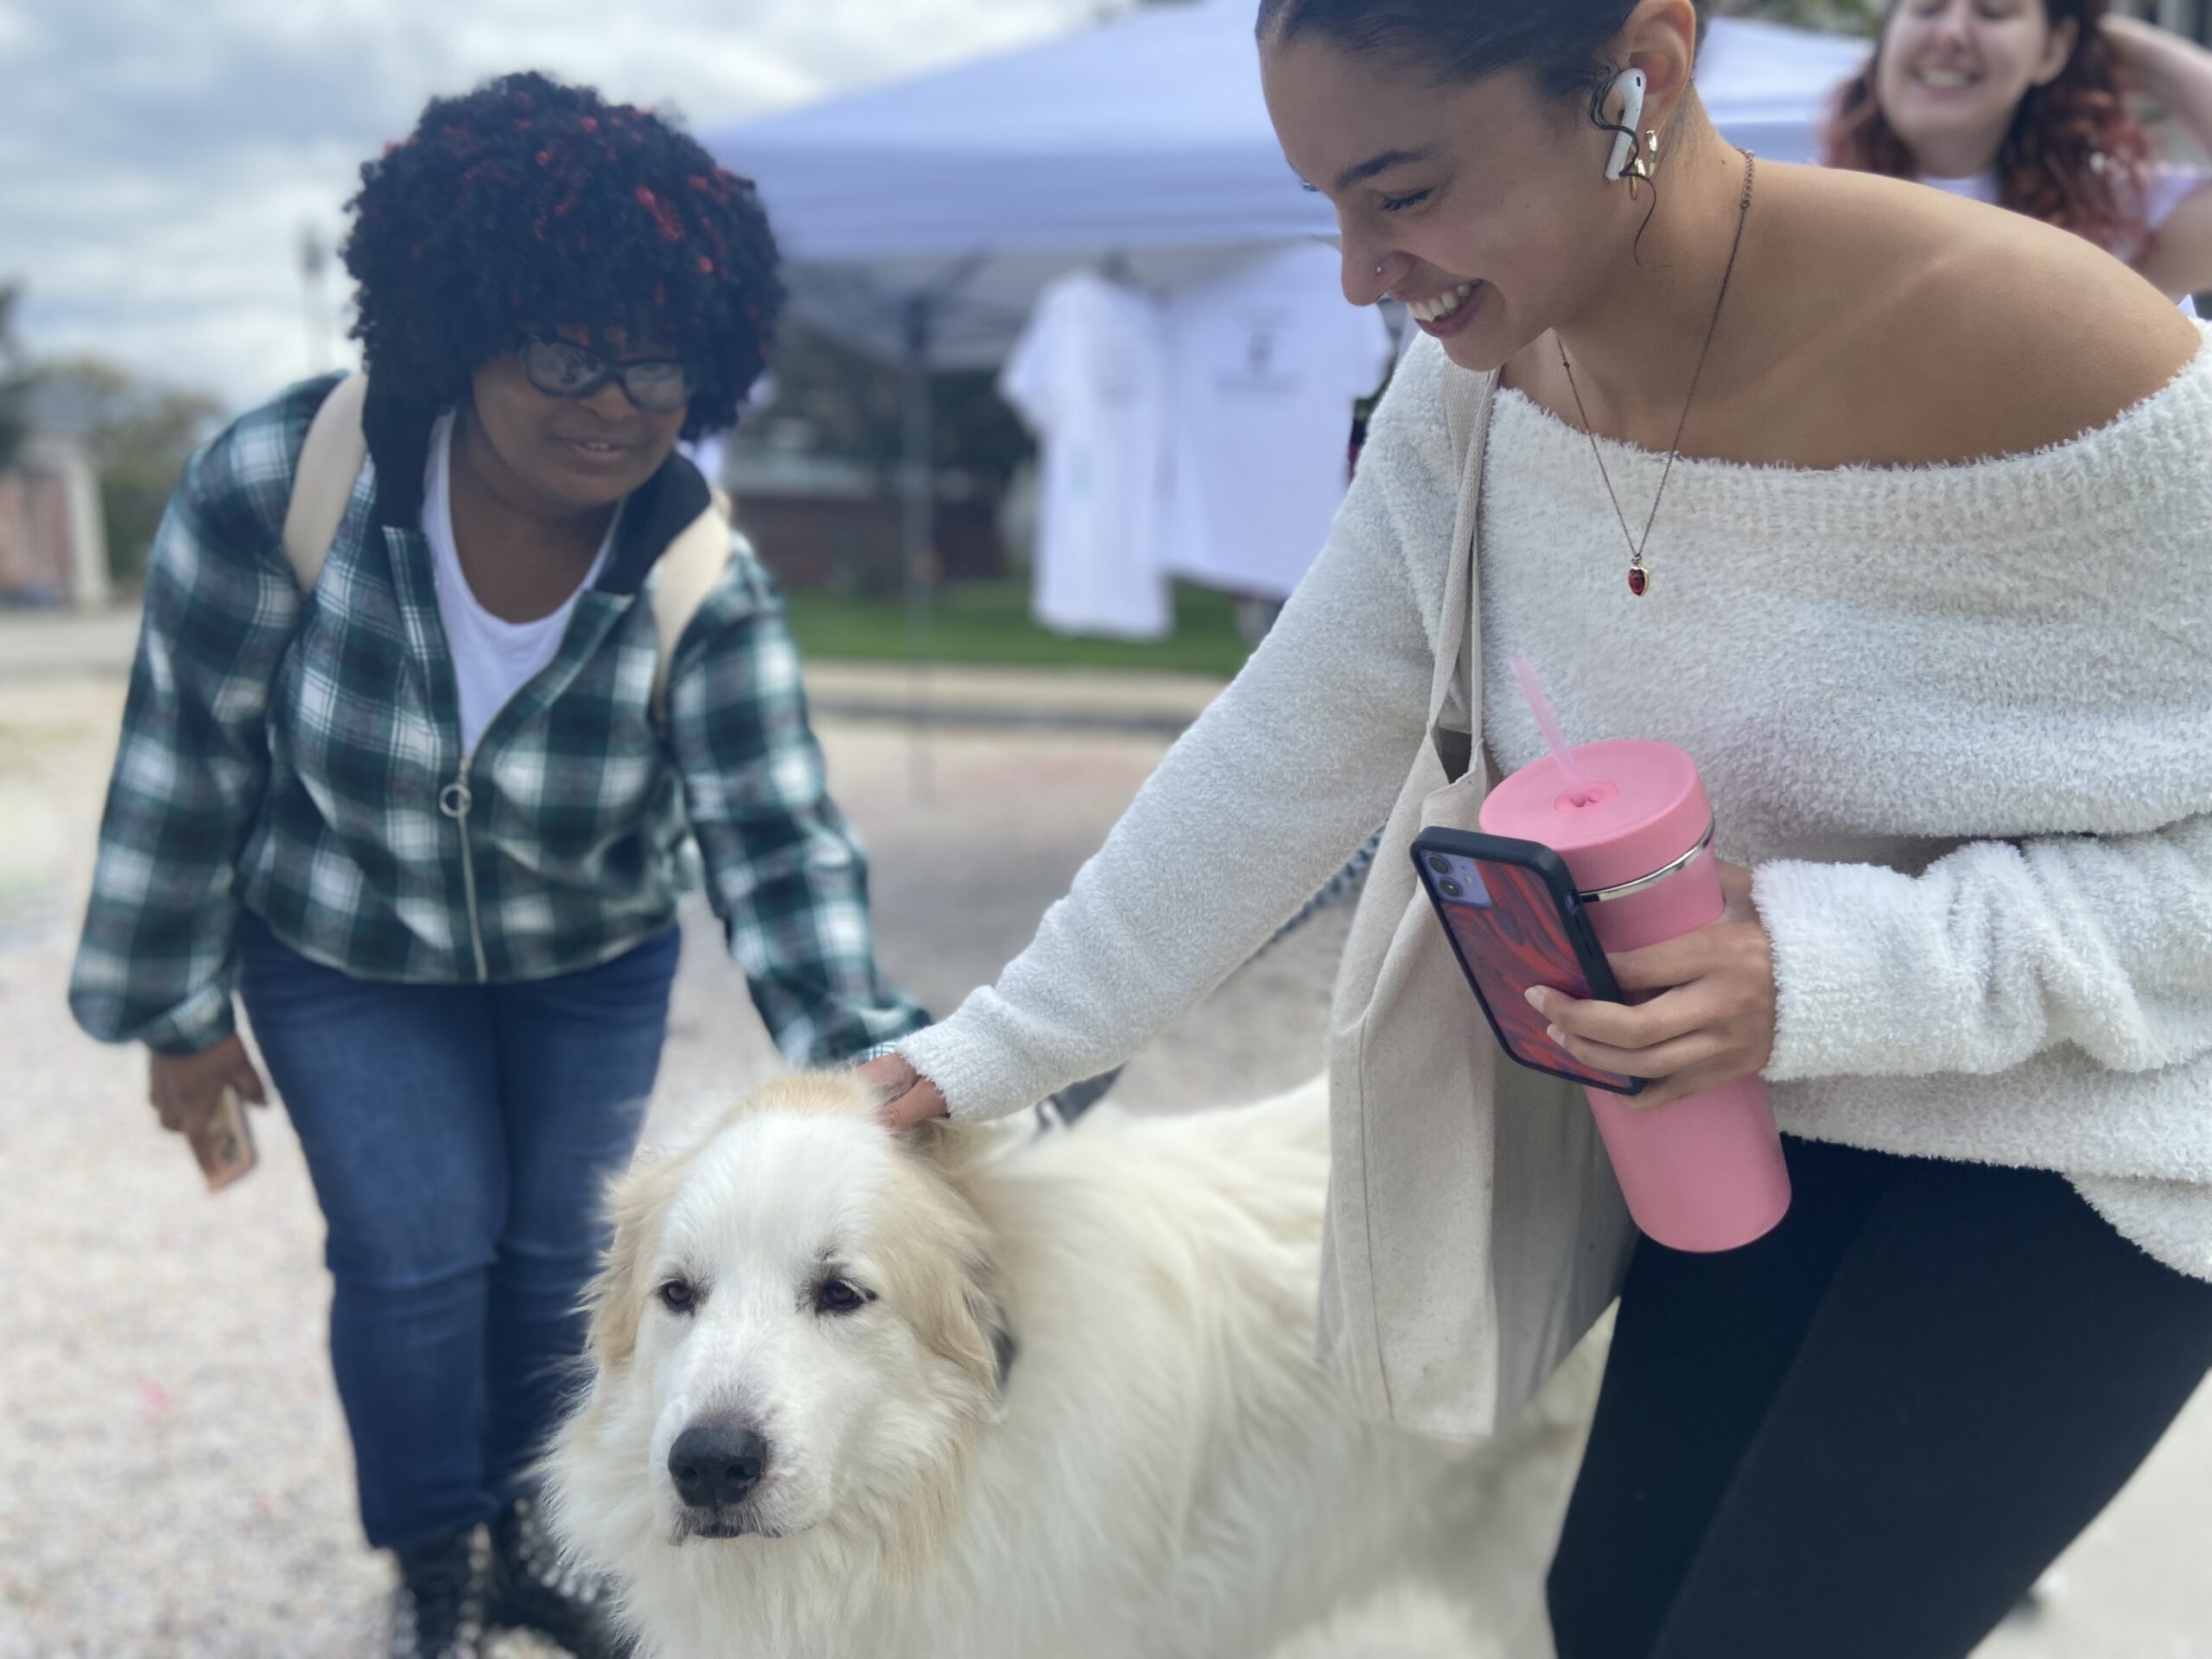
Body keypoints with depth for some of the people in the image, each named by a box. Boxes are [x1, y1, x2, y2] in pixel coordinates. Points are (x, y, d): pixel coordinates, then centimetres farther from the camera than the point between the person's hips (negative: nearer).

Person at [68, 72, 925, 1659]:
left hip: (595, 958, 2)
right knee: (419, 1253, -2)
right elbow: (189, 760, -17)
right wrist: (178, 1015, -8)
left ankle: (531, 1528, 38)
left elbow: (779, 845, -32)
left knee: (565, 1252, 9)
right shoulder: (277, 483, -28)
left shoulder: (709, 587, -26)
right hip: (347, 951, -1)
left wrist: (864, 1048, -49)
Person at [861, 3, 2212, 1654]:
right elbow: (1285, 752, -5)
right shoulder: (1480, 376, -10)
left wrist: (1841, 966, -31)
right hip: (1762, 1124, 5)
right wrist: (996, 1051, -3)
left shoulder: (2047, 361, -28)